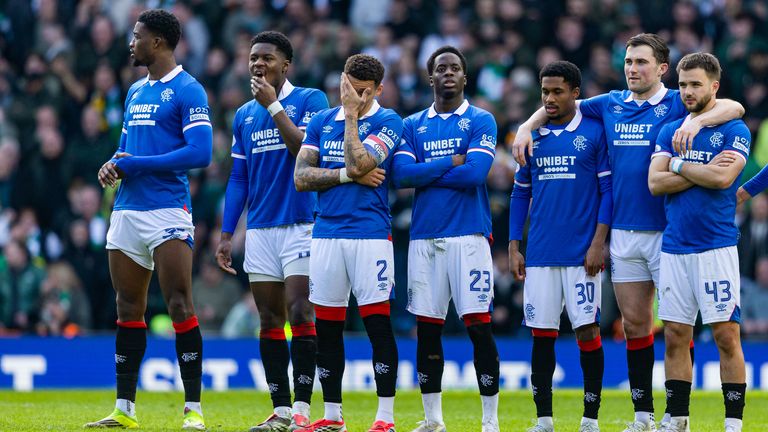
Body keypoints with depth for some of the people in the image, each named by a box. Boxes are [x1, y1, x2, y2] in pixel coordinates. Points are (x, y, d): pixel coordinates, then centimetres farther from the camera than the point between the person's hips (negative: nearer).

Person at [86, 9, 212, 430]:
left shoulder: (187, 90, -6)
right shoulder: (135, 91, 18)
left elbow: (199, 153, -16)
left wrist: (131, 164, -13)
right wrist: (112, 165, 2)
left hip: (167, 211, -8)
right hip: (127, 210, 8)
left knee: (180, 307, -10)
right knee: (128, 310, 8)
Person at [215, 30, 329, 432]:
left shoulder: (310, 99, -2)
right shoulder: (244, 115, 14)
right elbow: (238, 179, 16)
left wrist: (274, 105, -15)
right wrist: (226, 235, 10)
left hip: (301, 225, -6)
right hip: (259, 229, 6)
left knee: (300, 314, -11)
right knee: (270, 320, 5)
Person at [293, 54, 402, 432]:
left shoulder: (387, 122, -2)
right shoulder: (321, 122, 13)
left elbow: (359, 164, -17)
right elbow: (301, 177, 4)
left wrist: (352, 115, -8)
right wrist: (349, 175, -7)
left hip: (370, 234, -5)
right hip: (326, 235, 5)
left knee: (378, 324, -6)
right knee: (326, 327, 7)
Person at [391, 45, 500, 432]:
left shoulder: (480, 121, 2)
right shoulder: (413, 125, 13)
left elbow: (475, 172, -13)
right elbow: (401, 175, -2)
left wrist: (425, 173, -5)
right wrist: (452, 162, -8)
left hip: (468, 236, -4)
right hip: (424, 237, 4)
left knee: (478, 326, -7)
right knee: (427, 328, 6)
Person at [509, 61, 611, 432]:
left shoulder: (594, 132, -2)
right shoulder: (532, 135, 11)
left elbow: (608, 189, -2)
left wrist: (598, 243, -10)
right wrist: (513, 247, 10)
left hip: (581, 254, -4)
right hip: (540, 255, 4)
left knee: (587, 331, -3)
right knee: (542, 334, 4)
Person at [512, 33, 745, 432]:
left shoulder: (676, 104, -3)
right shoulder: (611, 104, 10)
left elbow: (734, 107, -16)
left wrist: (697, 121, -32)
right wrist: (527, 126, 7)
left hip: (667, 230, -4)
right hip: (623, 231, 4)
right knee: (634, 324, 6)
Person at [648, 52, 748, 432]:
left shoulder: (734, 131, -1)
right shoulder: (669, 131, 13)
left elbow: (723, 179, -16)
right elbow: (655, 183, 0)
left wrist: (679, 165, -3)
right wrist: (704, 171, -9)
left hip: (717, 247, -5)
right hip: (674, 248, 5)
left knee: (726, 335, -5)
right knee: (675, 337, 5)